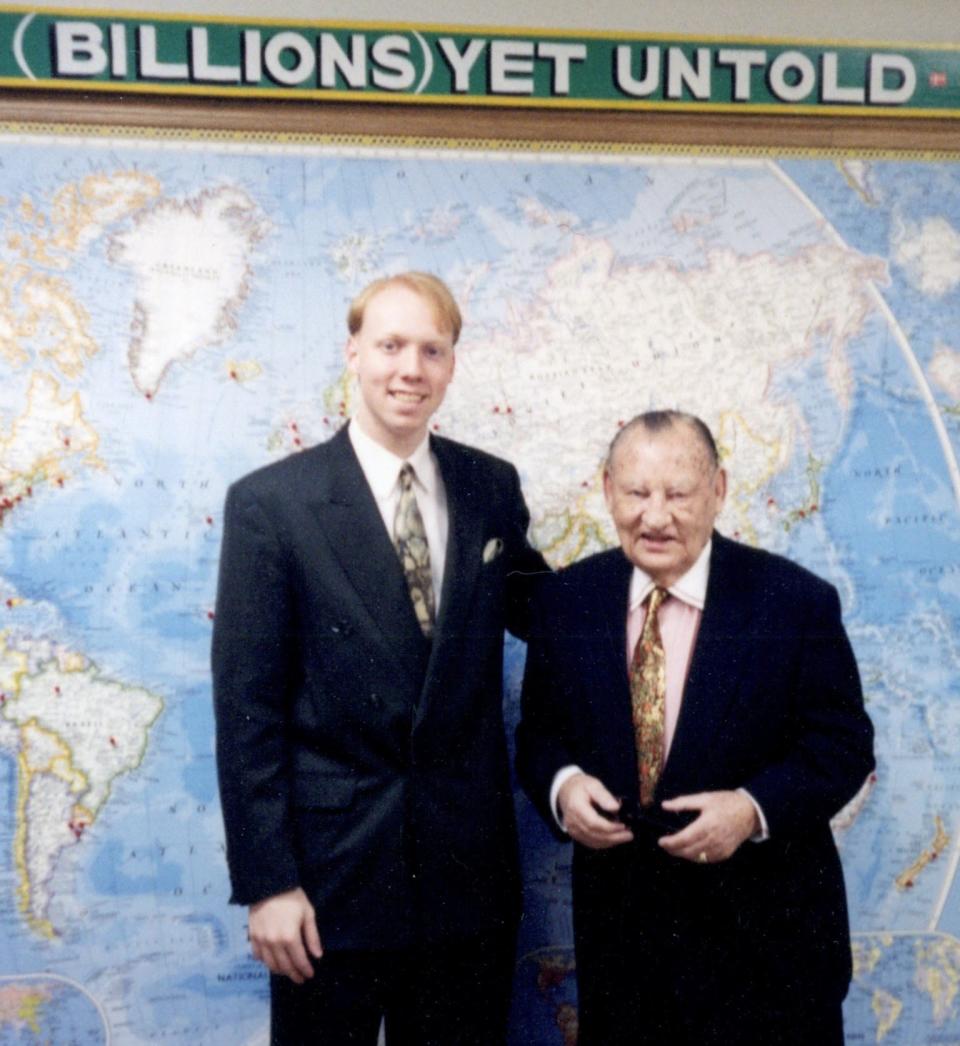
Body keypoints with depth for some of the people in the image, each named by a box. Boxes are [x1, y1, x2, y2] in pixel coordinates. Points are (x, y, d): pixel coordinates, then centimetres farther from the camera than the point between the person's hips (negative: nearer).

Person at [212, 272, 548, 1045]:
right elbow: (247, 706, -9)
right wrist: (267, 881, -10)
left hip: (469, 869, 4)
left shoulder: (492, 486, 3)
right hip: (331, 871, -3)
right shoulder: (270, 502, -8)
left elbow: (537, 611, 15)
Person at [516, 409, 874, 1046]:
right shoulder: (568, 600, -2)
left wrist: (755, 808, -22)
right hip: (617, 923, 3)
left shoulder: (797, 602, -11)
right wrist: (561, 784, -15)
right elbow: (540, 728, 6)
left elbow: (844, 744, -7)